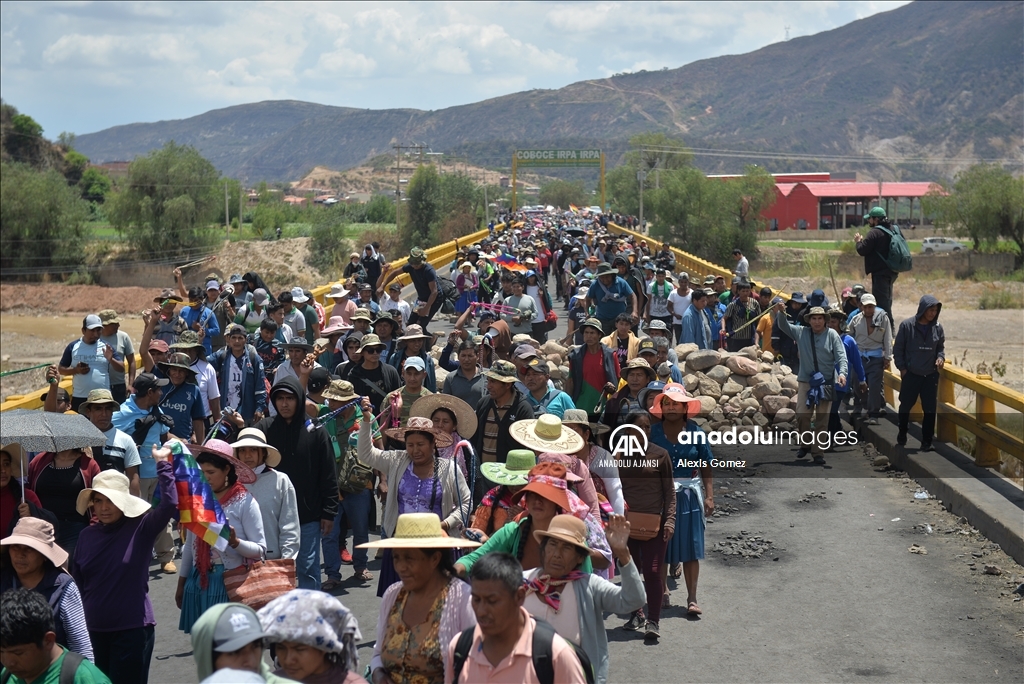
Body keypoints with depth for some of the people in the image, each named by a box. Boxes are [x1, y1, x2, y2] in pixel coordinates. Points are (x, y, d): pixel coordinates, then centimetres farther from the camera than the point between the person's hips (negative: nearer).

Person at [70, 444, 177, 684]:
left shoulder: (140, 529, -8)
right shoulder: (88, 535, 4)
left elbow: (169, 504, -24)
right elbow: (77, 581, 12)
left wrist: (162, 464, -23)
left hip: (133, 629, -4)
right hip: (94, 630, 4)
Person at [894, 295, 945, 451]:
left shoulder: (937, 327, -1)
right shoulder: (907, 325, -9)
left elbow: (941, 347, 12)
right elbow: (898, 348, -2)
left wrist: (941, 357, -8)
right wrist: (902, 367, -5)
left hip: (931, 376, 2)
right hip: (910, 374, -2)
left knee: (930, 409, 1)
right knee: (905, 405, 13)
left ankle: (927, 441, 10)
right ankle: (902, 435, 33)